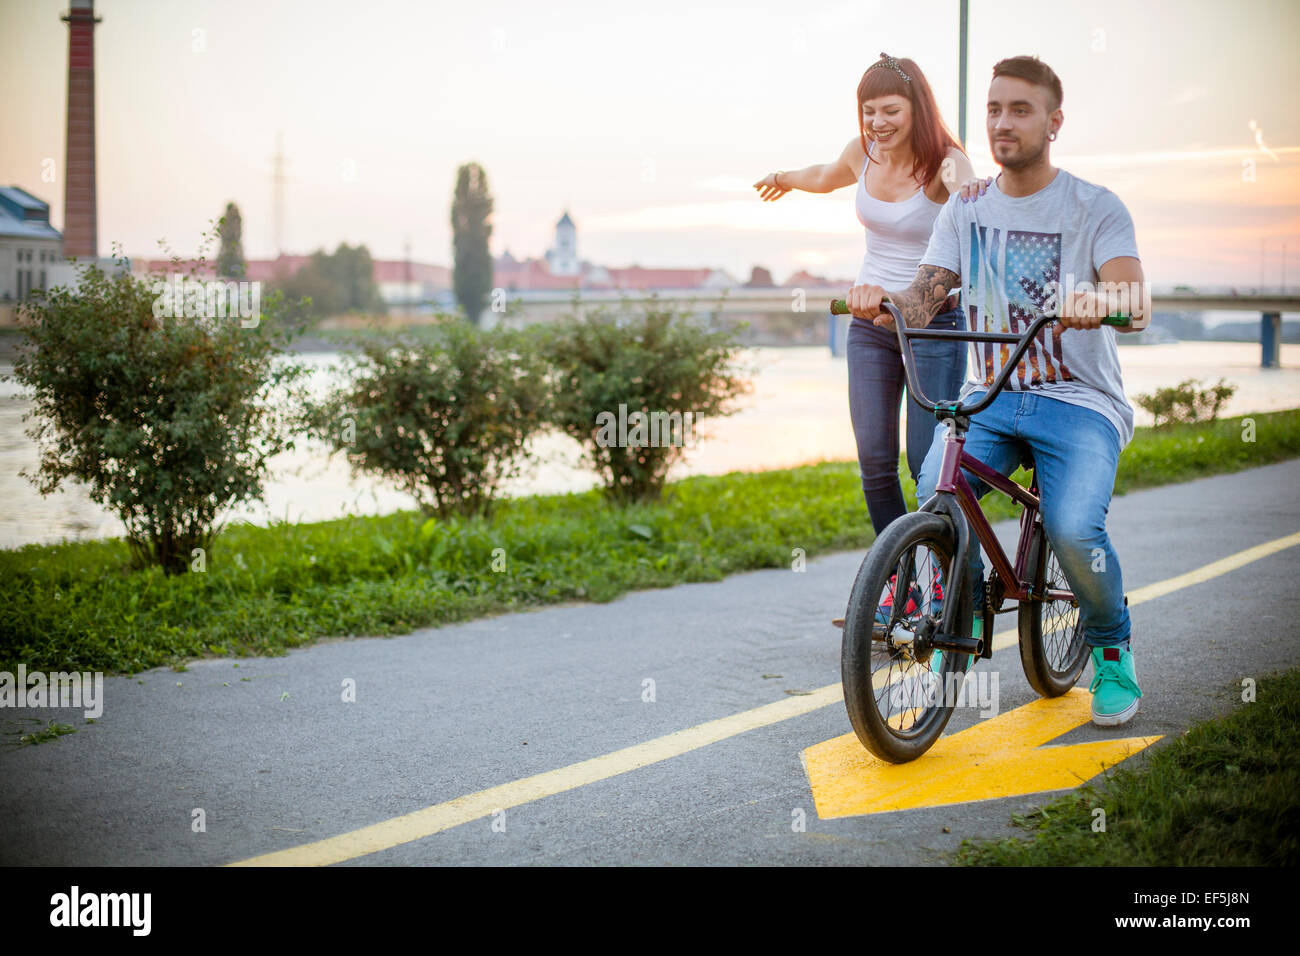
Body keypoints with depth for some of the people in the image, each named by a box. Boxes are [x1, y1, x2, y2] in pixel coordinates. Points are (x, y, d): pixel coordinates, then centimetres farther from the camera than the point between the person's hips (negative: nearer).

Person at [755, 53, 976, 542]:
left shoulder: (945, 163, -15)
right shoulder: (863, 152, 2)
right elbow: (825, 176, 26)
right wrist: (781, 178, 47)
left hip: (934, 322, -5)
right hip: (870, 320, 5)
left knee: (929, 461, -8)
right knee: (874, 460, -1)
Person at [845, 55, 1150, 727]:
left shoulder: (1095, 208, -3)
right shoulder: (965, 209, 10)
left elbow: (1136, 301, -19)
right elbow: (920, 303, 1)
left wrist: (1097, 302, -44)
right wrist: (878, 302, -23)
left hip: (1079, 401, -3)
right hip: (990, 395, 3)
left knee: (1073, 527, -27)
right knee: (938, 494, -27)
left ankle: (1112, 650, 4)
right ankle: (963, 620, 0)